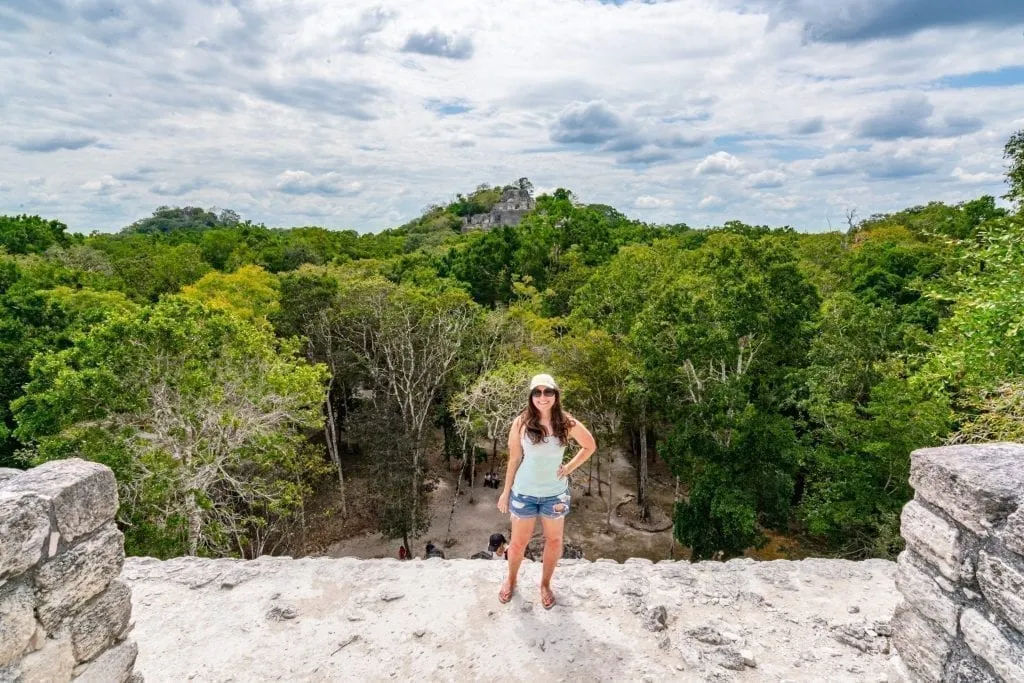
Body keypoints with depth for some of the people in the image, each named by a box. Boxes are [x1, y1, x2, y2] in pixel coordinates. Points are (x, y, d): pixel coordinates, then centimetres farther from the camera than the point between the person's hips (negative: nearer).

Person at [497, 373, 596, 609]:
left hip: (555, 493, 1)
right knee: (518, 542, 15)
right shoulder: (521, 423, -13)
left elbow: (590, 446, 4)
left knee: (554, 541, 17)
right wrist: (506, 492, 1)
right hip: (524, 492, -1)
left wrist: (570, 467, -4)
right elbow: (514, 460, -4)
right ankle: (511, 579, 44)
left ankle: (545, 584, 43)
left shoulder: (567, 424, -12)